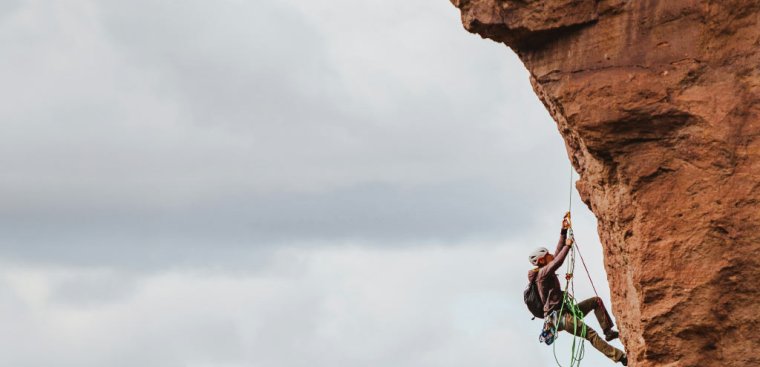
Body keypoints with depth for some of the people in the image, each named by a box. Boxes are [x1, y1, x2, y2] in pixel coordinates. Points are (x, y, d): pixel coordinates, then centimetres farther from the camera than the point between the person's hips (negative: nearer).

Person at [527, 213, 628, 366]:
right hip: (559, 317, -11)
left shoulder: (546, 271, 15)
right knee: (590, 333, -23)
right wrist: (567, 245, -15)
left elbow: (557, 253, 18)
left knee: (596, 301, 12)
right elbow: (558, 260, -28)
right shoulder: (543, 273, -12)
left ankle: (608, 331, 4)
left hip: (564, 312, 11)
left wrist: (564, 231, 14)